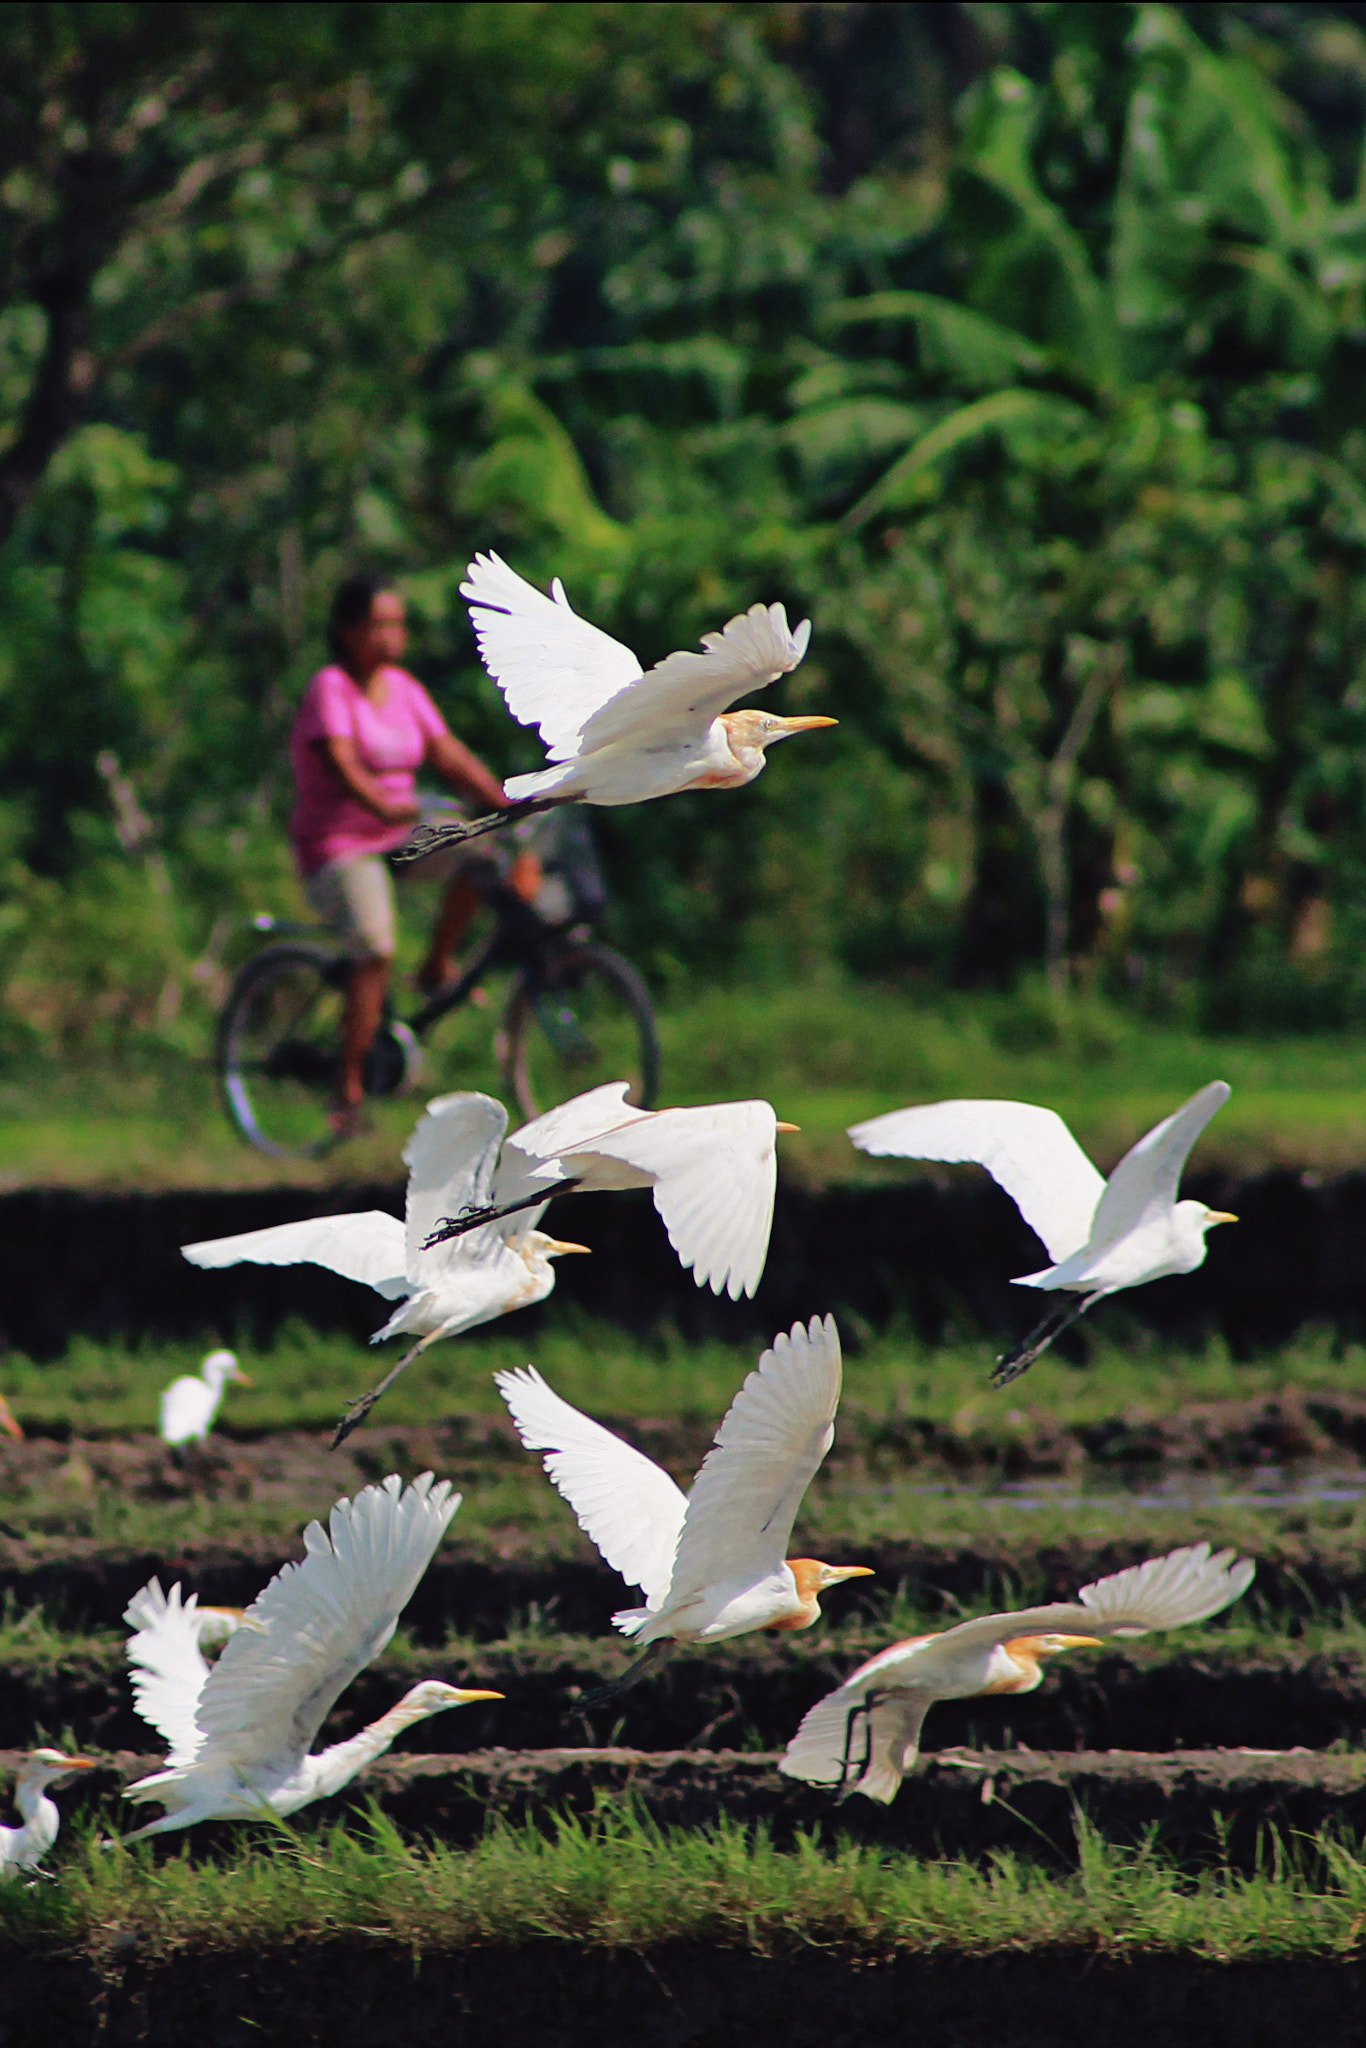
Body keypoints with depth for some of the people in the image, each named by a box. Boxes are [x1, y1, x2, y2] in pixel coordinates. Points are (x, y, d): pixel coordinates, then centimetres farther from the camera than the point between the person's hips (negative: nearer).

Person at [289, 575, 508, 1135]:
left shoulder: (402, 688, 9)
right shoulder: (330, 689, -11)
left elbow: (449, 755, 5)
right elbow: (341, 763, -25)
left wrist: (507, 801, -9)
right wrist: (382, 805, -43)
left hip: (399, 836, 7)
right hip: (337, 845, -7)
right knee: (375, 951, -27)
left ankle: (437, 968, 0)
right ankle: (349, 1089, -18)